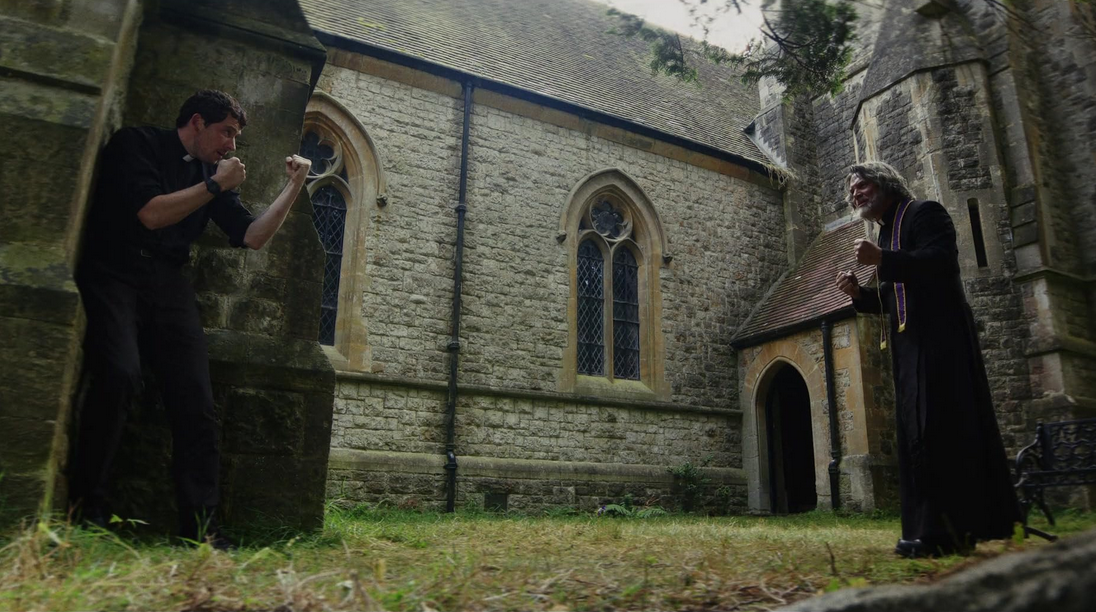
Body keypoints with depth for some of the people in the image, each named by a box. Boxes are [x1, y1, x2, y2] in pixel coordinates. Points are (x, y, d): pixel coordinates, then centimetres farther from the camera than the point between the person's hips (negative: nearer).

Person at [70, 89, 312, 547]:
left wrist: (294, 187, 6)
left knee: (197, 403, -9)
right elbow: (150, 214, -12)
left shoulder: (213, 172, 18)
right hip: (113, 273, -4)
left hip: (167, 285, 5)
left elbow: (252, 236, 10)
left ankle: (201, 528, -7)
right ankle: (85, 505, -11)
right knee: (119, 374, -29)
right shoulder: (136, 144, 3)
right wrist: (215, 185, -4)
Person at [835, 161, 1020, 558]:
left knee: (937, 428, -13)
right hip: (910, 345, 9)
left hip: (938, 338, -9)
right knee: (917, 432, 6)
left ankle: (947, 530, -12)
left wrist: (882, 260, -25)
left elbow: (942, 261, -18)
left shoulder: (923, 213, -1)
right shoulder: (888, 231, 25)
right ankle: (934, 527, 11)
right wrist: (859, 294, 7)